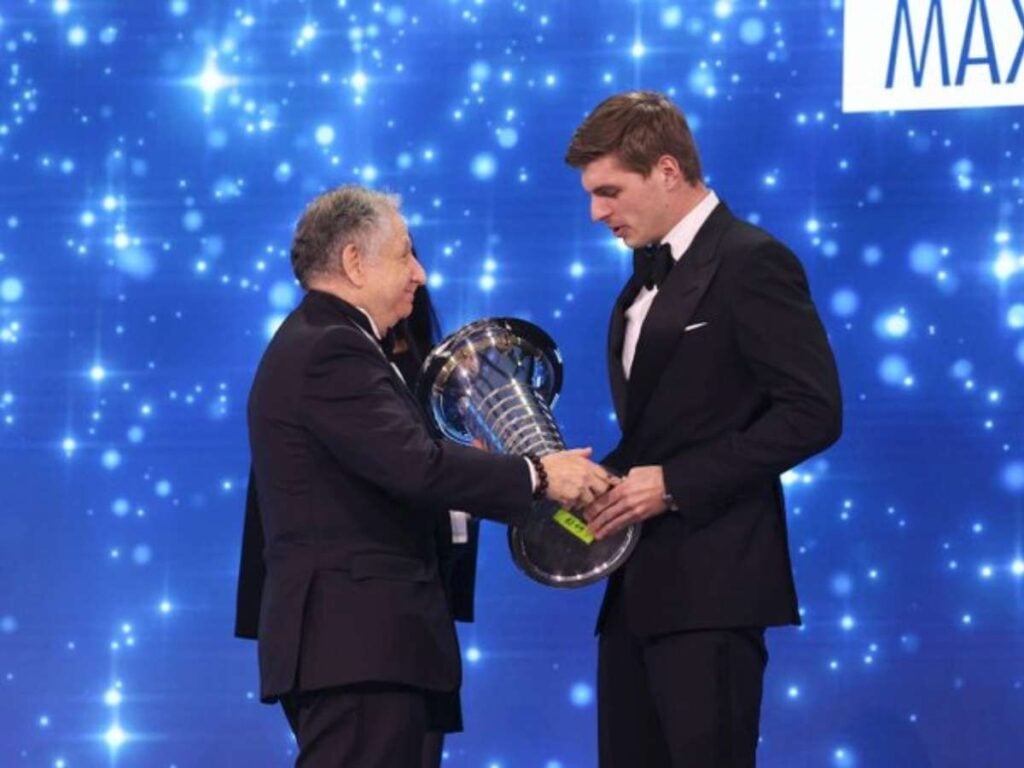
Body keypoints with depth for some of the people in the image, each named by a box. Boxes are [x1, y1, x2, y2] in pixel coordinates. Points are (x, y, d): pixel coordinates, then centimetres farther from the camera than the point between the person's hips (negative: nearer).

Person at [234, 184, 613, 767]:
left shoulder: (314, 344, 20)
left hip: (350, 638, 11)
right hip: (358, 643, -11)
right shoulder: (332, 352, -15)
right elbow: (415, 467, -24)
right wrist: (537, 476, -17)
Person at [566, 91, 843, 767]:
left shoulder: (751, 262, -9)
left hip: (709, 585, -9)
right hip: (638, 587, 9)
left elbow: (814, 412, -17)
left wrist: (675, 483, -18)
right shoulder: (650, 275, 19)